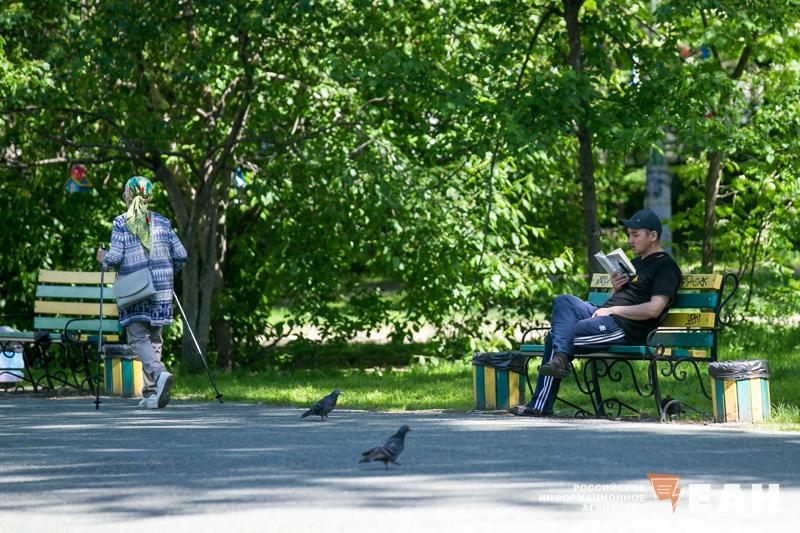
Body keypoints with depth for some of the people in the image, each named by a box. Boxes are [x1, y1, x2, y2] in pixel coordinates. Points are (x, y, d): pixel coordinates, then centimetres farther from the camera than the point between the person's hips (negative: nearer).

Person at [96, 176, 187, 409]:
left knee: (138, 337, -4)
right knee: (154, 338, 12)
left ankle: (160, 373, -31)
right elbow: (181, 255, 4)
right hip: (161, 289, 4)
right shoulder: (162, 222, 6)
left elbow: (115, 257, -11)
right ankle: (151, 393, 9)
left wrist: (104, 259, 11)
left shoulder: (121, 223, -4)